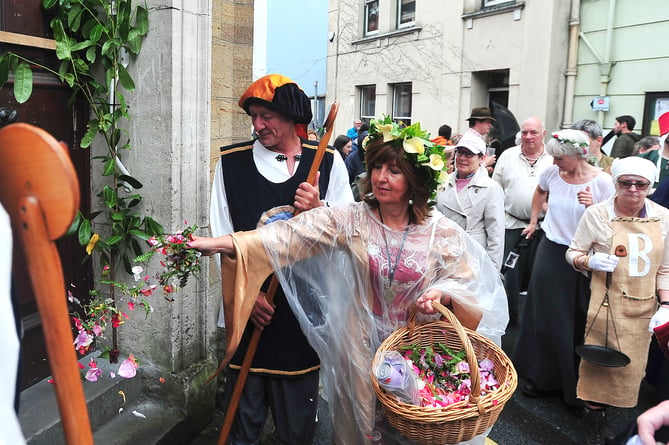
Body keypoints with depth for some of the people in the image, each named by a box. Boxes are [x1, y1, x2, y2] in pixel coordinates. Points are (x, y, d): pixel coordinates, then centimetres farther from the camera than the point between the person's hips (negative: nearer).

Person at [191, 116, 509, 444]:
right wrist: (223, 243, -28)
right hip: (362, 352, 0)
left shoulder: (443, 232, -10)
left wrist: (442, 294, -28)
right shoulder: (350, 220, -10)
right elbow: (291, 234, -19)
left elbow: (467, 285, -5)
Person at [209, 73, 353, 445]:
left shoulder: (328, 163, 1)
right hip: (248, 307, 0)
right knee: (245, 408, 14)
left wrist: (319, 211, -19)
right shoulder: (231, 162, 1)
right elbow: (223, 237, 1)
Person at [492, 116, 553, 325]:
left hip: (543, 228, 0)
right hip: (512, 225, 1)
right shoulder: (507, 156, 5)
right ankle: (509, 317, 19)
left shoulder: (554, 159, 1)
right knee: (510, 275, 5)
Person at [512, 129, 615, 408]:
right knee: (545, 316, 10)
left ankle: (573, 383, 24)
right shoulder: (552, 173, -2)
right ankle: (538, 375, 26)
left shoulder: (602, 181, -12)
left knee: (576, 322, 5)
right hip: (551, 252, 3)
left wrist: (592, 207, -24)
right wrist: (533, 221, 23)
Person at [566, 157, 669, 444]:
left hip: (643, 308, 3)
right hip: (607, 303, -3)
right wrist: (590, 261, -21)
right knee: (600, 363, 2)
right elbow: (573, 252, 0)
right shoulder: (597, 214, -8)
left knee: (631, 368, 10)